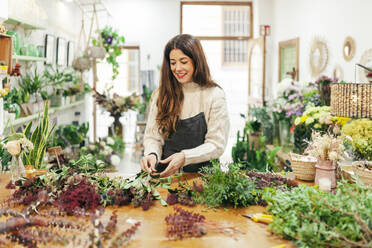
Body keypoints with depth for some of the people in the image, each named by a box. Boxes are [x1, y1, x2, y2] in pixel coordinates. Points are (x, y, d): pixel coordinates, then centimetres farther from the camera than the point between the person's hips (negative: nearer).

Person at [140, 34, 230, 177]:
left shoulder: (214, 95, -3)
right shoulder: (161, 95, 8)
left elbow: (217, 145, -6)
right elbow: (152, 137, 8)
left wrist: (185, 157, -20)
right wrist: (152, 154, -14)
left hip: (200, 174, -2)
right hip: (166, 173, 2)